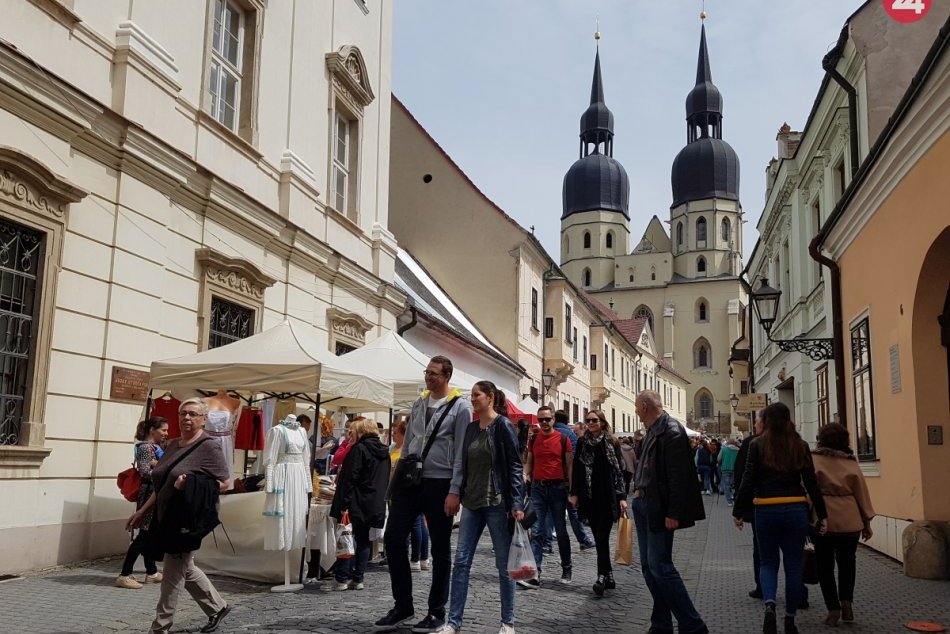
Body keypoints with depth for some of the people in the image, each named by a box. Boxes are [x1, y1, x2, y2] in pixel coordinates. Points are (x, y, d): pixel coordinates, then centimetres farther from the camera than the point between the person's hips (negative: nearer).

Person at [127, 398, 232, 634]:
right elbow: (161, 484, 19)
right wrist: (143, 511, 16)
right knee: (185, 569, 18)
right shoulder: (173, 445, 11)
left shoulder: (209, 447, -12)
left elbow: (225, 483, -13)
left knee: (173, 575, -1)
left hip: (188, 520, -8)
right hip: (166, 517, 8)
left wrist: (193, 487, -22)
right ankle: (217, 607, 35)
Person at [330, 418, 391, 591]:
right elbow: (384, 481, 16)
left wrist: (344, 505, -18)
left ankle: (342, 579, 0)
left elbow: (350, 478, -17)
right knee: (363, 541, 11)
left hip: (356, 505, -7)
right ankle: (358, 579, 12)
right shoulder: (384, 452, 12)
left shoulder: (359, 449, -12)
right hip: (375, 505, 7)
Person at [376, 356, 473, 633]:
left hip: (439, 483, -5)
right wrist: (399, 473, 12)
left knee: (440, 549, 6)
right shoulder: (419, 403, 10)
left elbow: (461, 453, -11)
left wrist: (454, 491, -14)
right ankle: (403, 606, 16)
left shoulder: (460, 406, -7)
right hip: (410, 480, 6)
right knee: (393, 538, 1)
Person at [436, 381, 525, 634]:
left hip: (497, 503, -6)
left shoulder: (503, 426, -8)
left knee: (503, 564, 4)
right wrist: (460, 495, 13)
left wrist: (517, 503, -17)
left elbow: (515, 466, -11)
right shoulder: (471, 428, 11)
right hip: (472, 503, 6)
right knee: (461, 561, 4)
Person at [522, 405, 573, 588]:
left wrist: (572, 490, -5)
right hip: (538, 487, 2)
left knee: (561, 530, 9)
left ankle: (566, 568, 24)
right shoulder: (533, 440, 8)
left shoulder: (563, 439, 0)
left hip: (558, 487, -2)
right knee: (537, 531, -3)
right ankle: (534, 574, -7)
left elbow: (569, 466, 0)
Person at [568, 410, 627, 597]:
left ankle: (602, 577, -8)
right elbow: (577, 469, 9)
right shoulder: (582, 443, 8)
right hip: (588, 497, 4)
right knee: (599, 538, 8)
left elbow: (619, 471, -2)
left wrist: (622, 497, -8)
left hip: (607, 497, -3)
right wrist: (574, 493, 2)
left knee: (602, 537, -9)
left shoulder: (611, 443, 0)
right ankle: (609, 576, 17)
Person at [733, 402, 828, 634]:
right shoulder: (800, 446, 3)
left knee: (768, 562, 12)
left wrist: (738, 512, 1)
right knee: (793, 566, 12)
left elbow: (748, 482, -6)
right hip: (796, 510, 2)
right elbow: (811, 483, 2)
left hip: (766, 511, -1)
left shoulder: (757, 445, -3)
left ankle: (769, 605, -13)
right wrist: (822, 515, 9)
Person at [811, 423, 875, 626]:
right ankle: (846, 601, 9)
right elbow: (862, 493, 6)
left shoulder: (813, 460, -4)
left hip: (823, 520, -2)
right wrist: (867, 522, 13)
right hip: (849, 520, 2)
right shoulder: (851, 463, 4)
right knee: (847, 562, 20)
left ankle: (833, 608, 6)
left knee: (825, 565, 8)